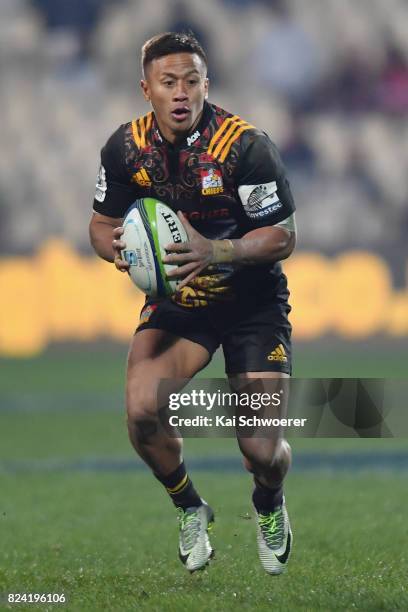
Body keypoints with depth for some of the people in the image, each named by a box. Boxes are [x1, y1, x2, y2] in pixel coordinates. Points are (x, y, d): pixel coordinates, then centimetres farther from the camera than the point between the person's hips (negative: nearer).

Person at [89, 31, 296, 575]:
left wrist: (215, 252, -34)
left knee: (263, 451, -10)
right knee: (143, 413, -22)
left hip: (251, 301, -3)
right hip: (175, 300, 3)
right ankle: (189, 509, 10)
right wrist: (114, 245, -20)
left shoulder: (245, 145, -22)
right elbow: (102, 223, 5)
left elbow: (283, 236, -18)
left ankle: (270, 506, 30)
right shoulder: (126, 148, -9)